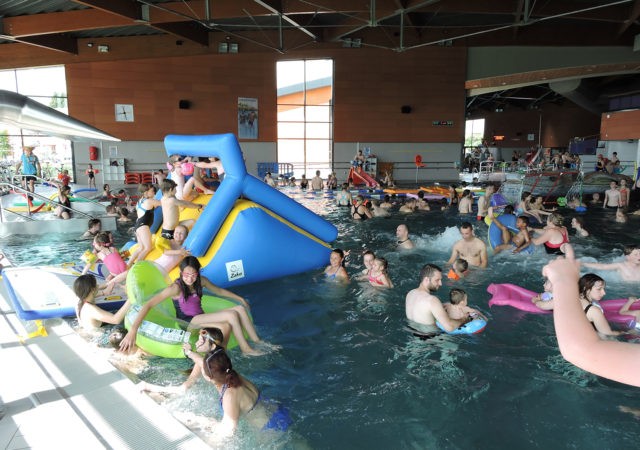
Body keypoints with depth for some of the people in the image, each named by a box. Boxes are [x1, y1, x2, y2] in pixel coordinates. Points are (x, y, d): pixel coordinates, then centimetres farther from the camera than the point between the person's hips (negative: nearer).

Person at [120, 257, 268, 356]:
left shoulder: (201, 281, 1)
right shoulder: (176, 288, -19)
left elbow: (218, 290, 19)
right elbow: (148, 305, -25)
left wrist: (239, 298, 21)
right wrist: (133, 329, -33)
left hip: (201, 319, 7)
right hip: (188, 323, -7)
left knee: (240, 309, -13)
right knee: (231, 315, -24)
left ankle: (259, 343, -4)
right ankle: (246, 350, -10)